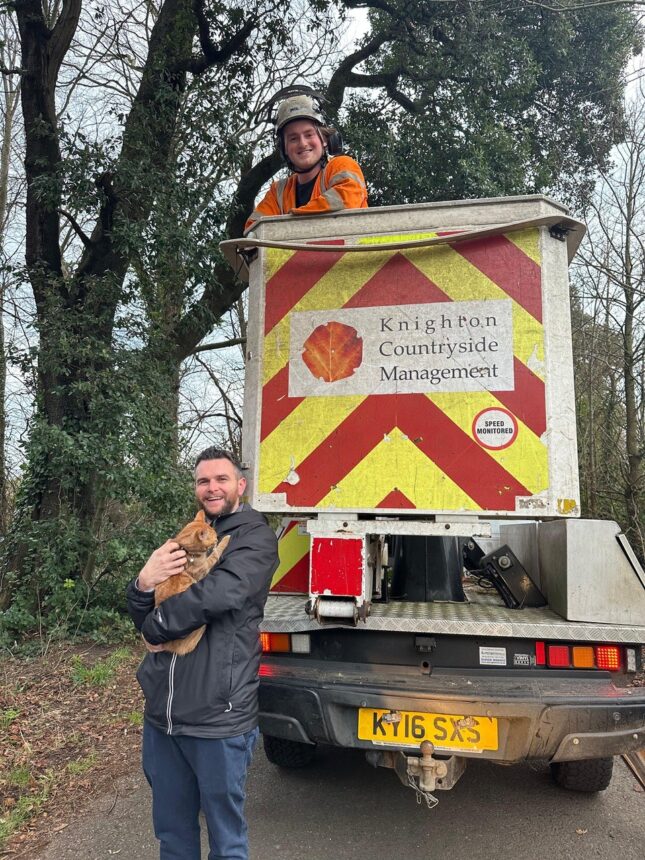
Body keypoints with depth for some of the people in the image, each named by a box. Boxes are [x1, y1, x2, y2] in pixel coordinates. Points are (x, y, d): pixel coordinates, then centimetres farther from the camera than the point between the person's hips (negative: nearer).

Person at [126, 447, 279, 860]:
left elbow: (219, 593, -26)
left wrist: (157, 627, -11)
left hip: (218, 718, -6)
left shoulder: (255, 538, -8)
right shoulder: (185, 539, 11)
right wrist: (144, 583, -15)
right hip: (161, 713, 6)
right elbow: (143, 616, 8)